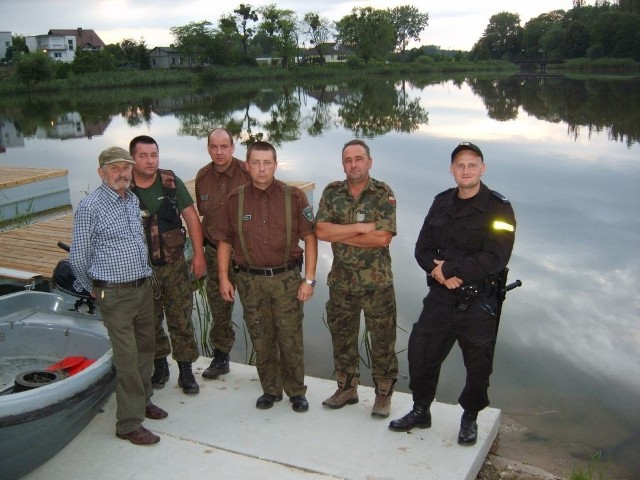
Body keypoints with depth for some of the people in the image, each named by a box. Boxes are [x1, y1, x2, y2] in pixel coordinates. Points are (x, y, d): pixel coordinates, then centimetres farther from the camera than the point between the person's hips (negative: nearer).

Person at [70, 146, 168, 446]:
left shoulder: (133, 200, 8)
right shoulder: (90, 207, -13)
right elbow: (78, 257, -7)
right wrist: (93, 289, 4)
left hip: (144, 287, 7)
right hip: (115, 294, -7)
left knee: (146, 348, 17)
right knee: (127, 358, -4)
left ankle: (142, 400, 35)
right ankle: (129, 424, 7)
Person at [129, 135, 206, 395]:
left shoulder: (171, 182, -5)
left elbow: (191, 216, 0)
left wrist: (198, 254, -3)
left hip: (174, 263, 0)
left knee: (181, 319, 5)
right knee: (150, 320, 13)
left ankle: (185, 370, 18)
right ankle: (160, 364, 32)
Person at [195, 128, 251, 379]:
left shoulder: (248, 173, -13)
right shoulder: (202, 177, 3)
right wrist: (202, 246, 15)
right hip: (215, 252, 5)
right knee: (218, 308, 15)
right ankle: (220, 357, 31)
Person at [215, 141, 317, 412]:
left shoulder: (294, 197, -3)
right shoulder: (235, 199, 1)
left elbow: (310, 238, -2)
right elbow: (225, 241, 8)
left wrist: (309, 279, -6)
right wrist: (223, 278, 3)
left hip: (286, 278, -1)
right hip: (250, 280, 2)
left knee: (291, 339, 3)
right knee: (261, 339, 11)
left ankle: (296, 392, 23)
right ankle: (271, 390, 28)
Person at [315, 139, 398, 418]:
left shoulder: (383, 194, -8)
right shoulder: (332, 193, 1)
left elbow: (383, 238, -20)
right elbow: (320, 231, -12)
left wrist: (340, 234, -16)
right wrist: (361, 227, -18)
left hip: (377, 282, -3)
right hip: (341, 281, 4)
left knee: (382, 340, 6)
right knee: (341, 338, 15)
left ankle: (384, 394, 24)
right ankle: (347, 388, 33)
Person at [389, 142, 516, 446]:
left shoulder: (498, 209, -9)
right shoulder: (441, 203, 8)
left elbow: (494, 258, -20)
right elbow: (422, 249, 5)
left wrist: (449, 269, -19)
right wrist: (438, 269, -16)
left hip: (479, 303, -4)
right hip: (439, 298, 5)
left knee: (478, 365, 9)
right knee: (420, 355, 10)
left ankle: (470, 418, 33)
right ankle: (420, 411, 32)